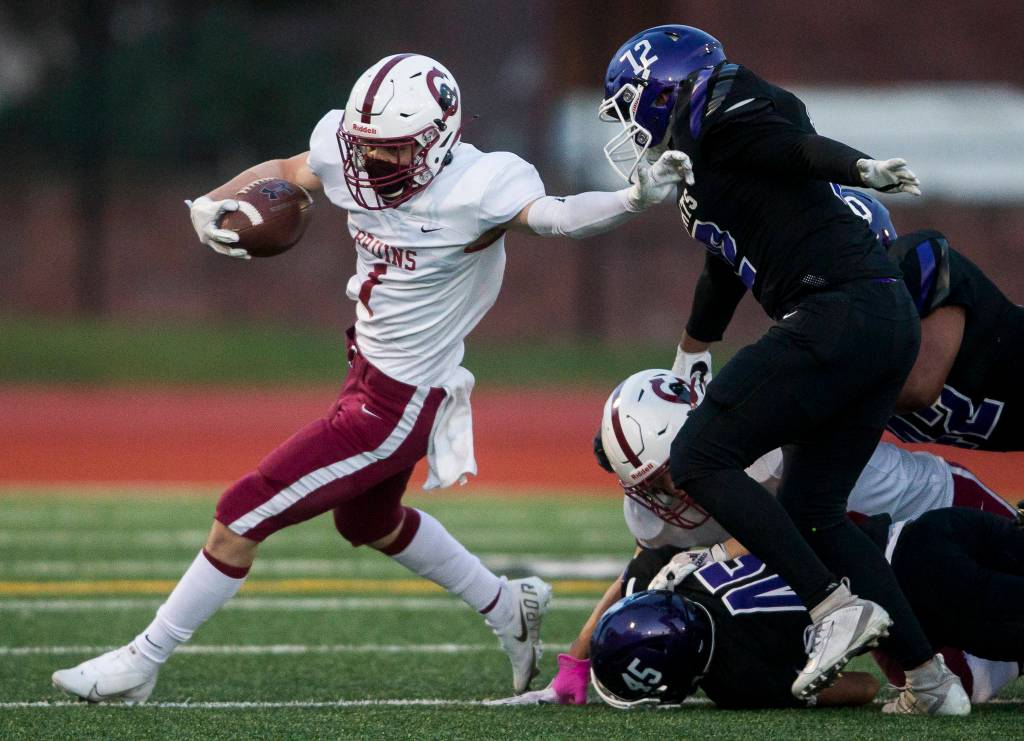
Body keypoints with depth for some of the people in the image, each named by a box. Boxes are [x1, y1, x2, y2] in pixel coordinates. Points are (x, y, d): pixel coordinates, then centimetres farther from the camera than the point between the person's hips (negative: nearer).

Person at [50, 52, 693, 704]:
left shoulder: (477, 187, -27)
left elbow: (557, 216, -38)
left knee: (242, 517, -5)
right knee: (369, 523, 33)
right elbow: (282, 174, 10)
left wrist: (639, 198, -56)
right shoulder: (347, 153, -8)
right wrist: (210, 205, -8)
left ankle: (141, 664, 10)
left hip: (399, 406, -9)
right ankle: (510, 610, 49)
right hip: (370, 373, 9)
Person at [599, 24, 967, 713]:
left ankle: (838, 606, -15)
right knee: (812, 510, 14)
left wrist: (863, 168, -39)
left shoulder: (713, 121, 1)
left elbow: (795, 145, -19)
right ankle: (929, 677, 9)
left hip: (837, 312, -10)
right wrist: (686, 369, 56)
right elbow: (725, 271, 43)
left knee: (700, 461, -7)